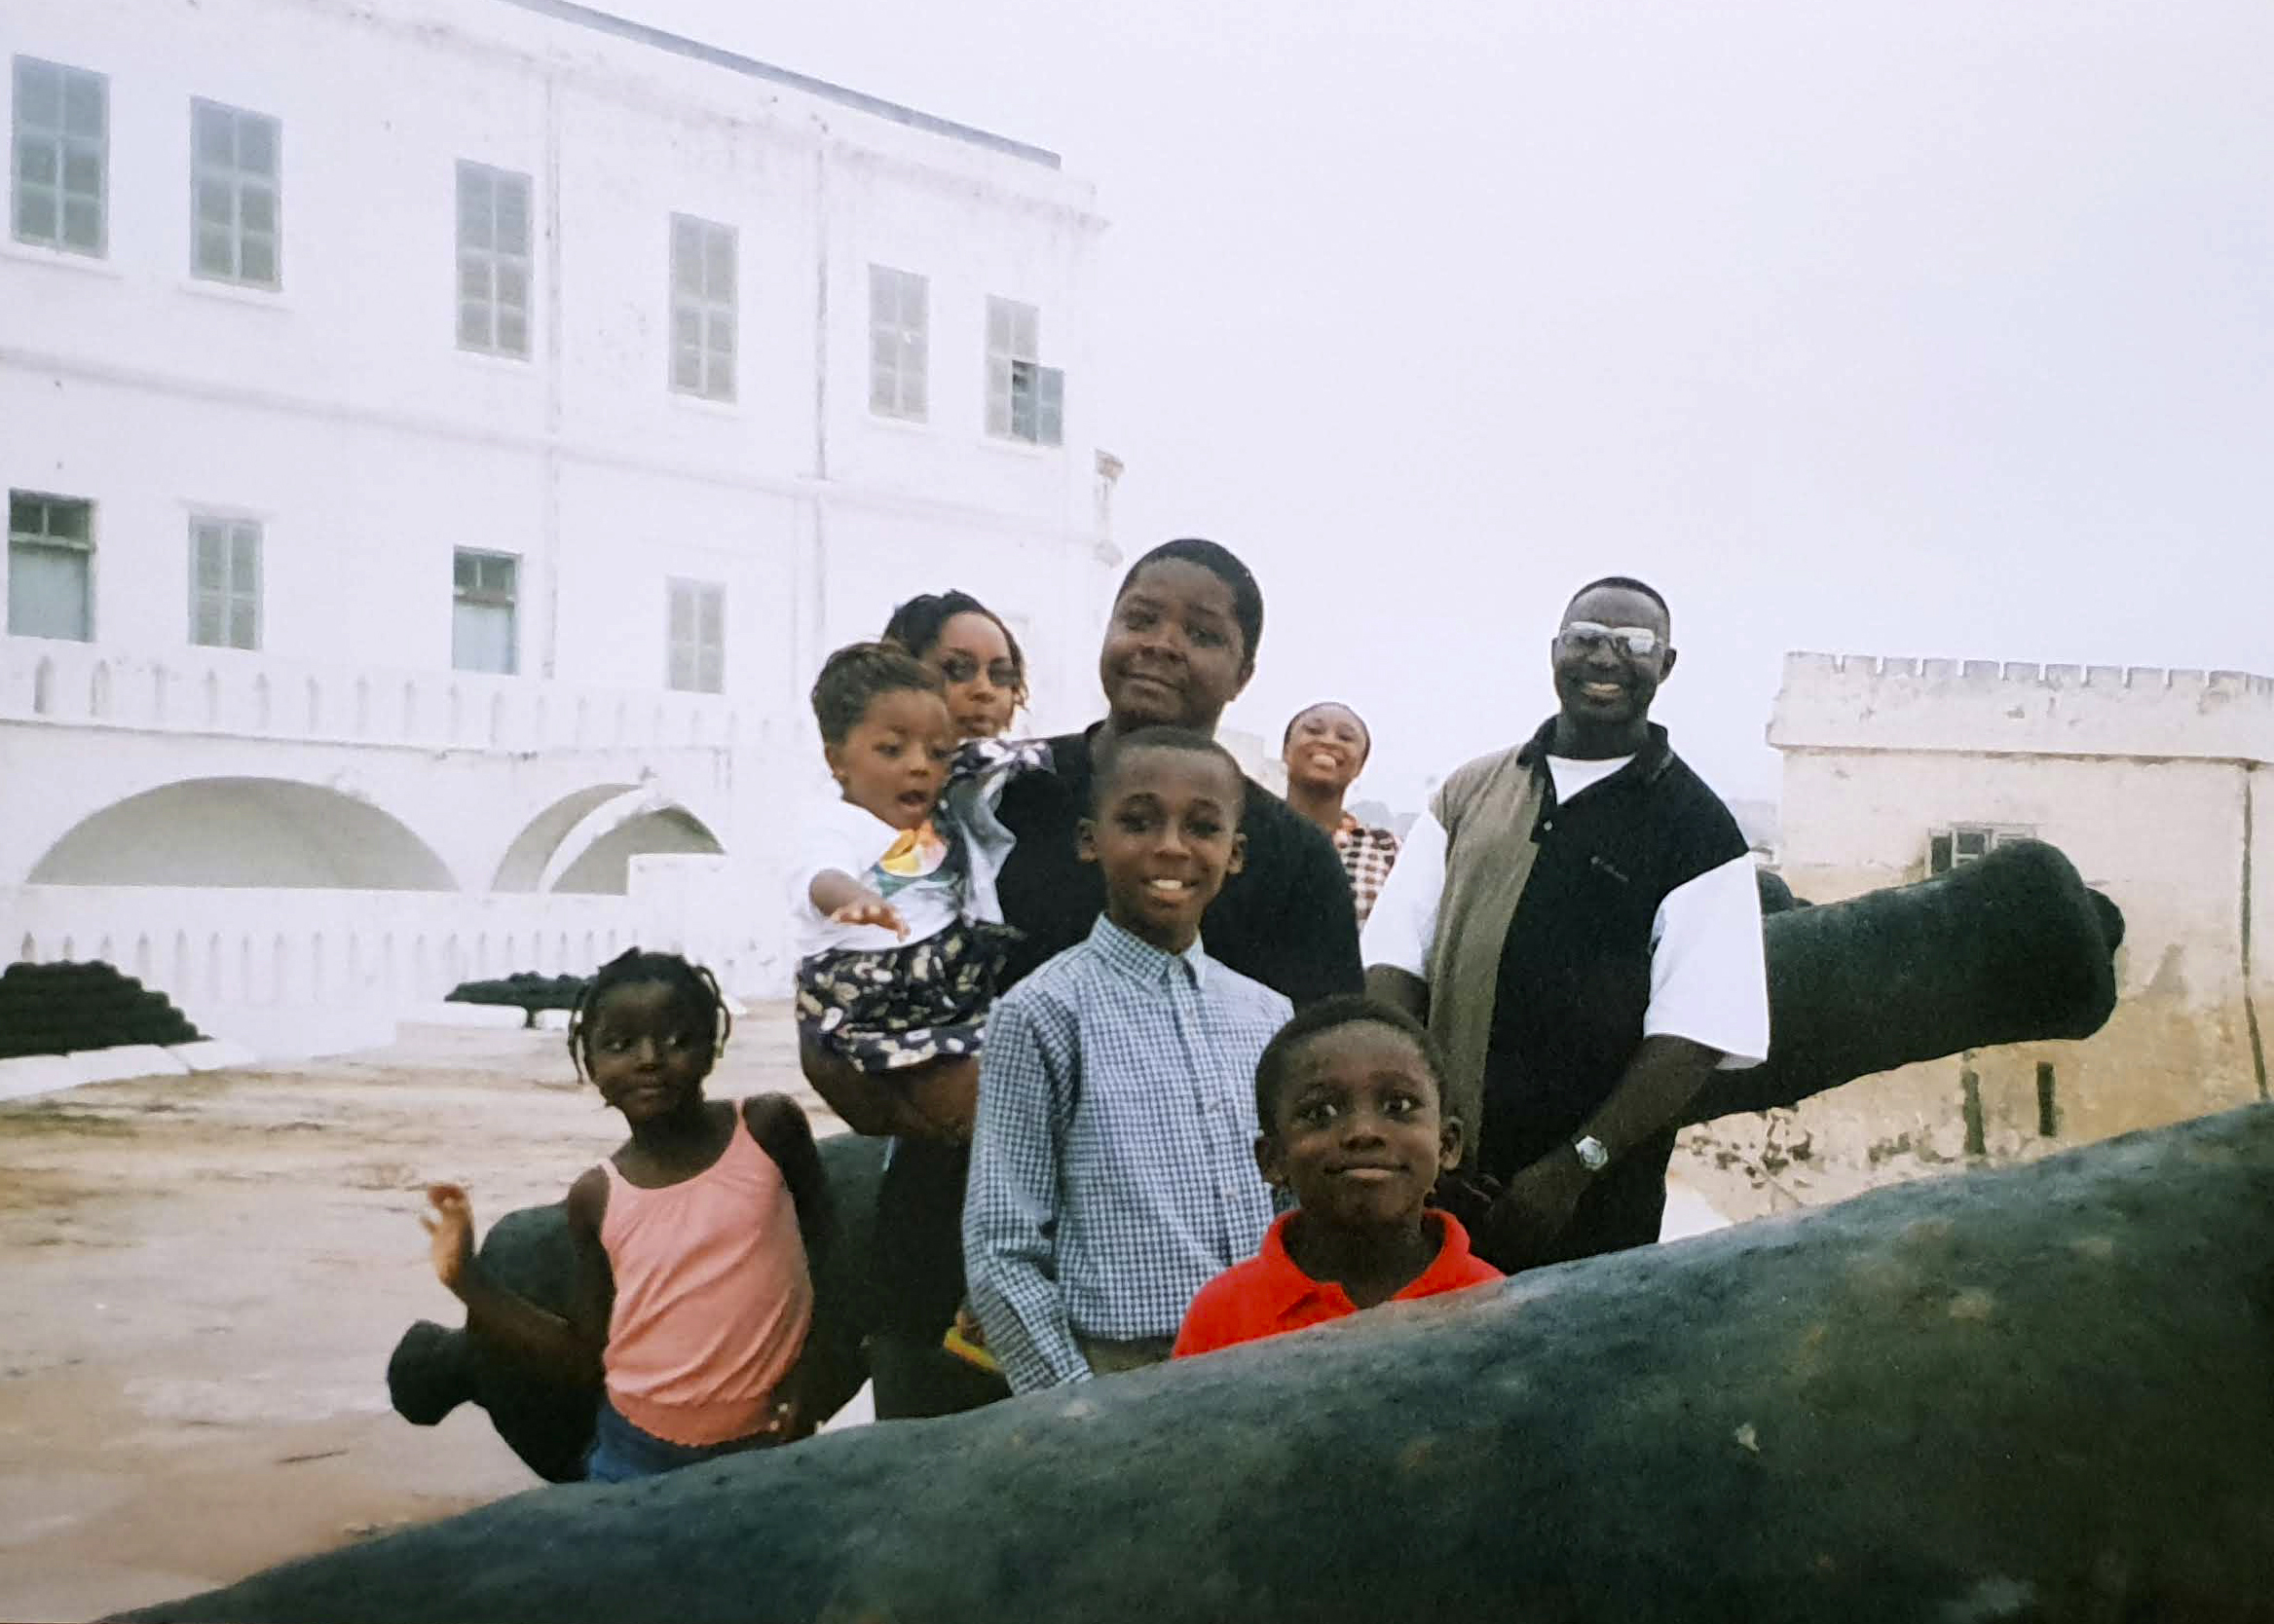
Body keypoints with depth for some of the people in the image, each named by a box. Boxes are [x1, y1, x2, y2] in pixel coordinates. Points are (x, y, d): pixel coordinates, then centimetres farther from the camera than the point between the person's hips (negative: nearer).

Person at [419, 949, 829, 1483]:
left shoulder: (768, 1128, -9)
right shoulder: (597, 1198, -4)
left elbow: (825, 1248, 6)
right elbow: (588, 1355, 2)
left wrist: (811, 1374, -3)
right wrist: (469, 1281, -4)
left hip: (765, 1450, -1)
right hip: (637, 1454, 1)